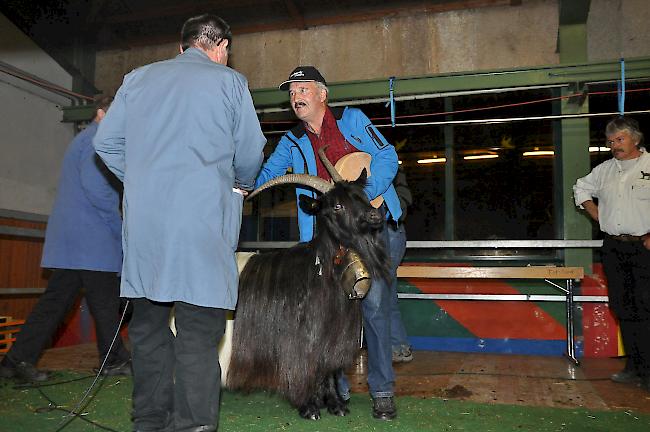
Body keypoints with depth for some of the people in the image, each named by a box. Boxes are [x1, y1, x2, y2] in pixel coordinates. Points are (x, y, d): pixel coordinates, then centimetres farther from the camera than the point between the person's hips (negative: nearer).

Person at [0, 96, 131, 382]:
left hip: (68, 240, 9)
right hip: (91, 240, -9)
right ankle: (115, 361, 12)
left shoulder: (81, 140, 26)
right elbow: (96, 187, -19)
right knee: (105, 303, 1)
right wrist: (121, 230, -12)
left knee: (56, 301, 9)